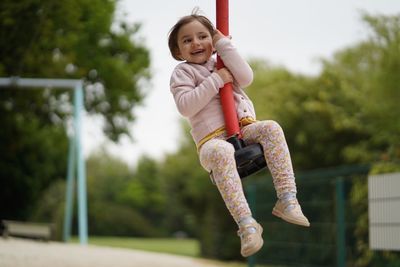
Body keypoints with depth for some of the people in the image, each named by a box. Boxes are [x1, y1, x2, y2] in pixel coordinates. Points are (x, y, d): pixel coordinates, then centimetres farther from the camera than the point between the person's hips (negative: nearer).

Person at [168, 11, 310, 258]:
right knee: (221, 153, -40)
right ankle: (246, 223, -47)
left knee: (271, 128, -28)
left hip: (244, 127, 4)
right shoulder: (183, 72, 10)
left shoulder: (221, 63, 21)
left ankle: (287, 200, -33)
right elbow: (185, 106, -9)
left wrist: (224, 44, 0)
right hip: (212, 138, -4)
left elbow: (246, 78, -1)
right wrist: (215, 80, -11)